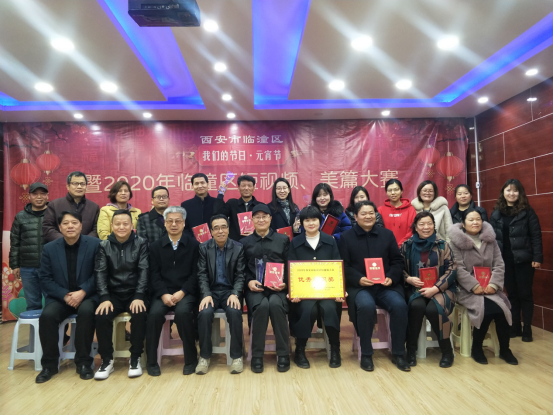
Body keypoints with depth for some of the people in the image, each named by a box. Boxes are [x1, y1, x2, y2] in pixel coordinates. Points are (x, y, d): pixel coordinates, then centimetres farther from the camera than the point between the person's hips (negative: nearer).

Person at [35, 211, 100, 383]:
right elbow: (45, 279, 2)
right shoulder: (49, 248, 4)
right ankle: (49, 364, -5)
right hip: (60, 297, 3)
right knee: (47, 315, -27)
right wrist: (65, 295, -13)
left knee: (86, 311, -34)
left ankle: (83, 362, -16)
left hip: (87, 296, -2)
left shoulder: (95, 244, -4)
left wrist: (83, 292, -19)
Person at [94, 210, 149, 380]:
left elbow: (144, 271, -8)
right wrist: (104, 298, -17)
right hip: (113, 294, 2)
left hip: (134, 293, -2)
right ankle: (107, 360, -6)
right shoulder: (104, 245, 6)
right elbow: (100, 272, -3)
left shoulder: (141, 244, 0)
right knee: (101, 315, -26)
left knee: (140, 314, -30)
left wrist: (139, 297, -21)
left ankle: (135, 359, -10)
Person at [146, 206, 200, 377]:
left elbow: (195, 273, -2)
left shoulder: (194, 244, 4)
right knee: (154, 313, -27)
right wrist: (164, 294, -13)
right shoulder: (155, 246, 9)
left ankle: (191, 358, -11)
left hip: (186, 292, -2)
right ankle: (152, 361, -7)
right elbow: (154, 274, 2)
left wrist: (182, 292, -15)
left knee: (183, 312, -31)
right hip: (163, 292, 2)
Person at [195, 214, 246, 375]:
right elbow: (202, 274, -2)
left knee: (234, 311, -31)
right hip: (211, 291, 1)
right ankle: (204, 356, -8)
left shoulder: (238, 247, 0)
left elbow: (240, 275, -3)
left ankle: (237, 356, -13)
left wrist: (234, 294, -20)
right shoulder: (204, 247, 2)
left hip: (230, 290, -1)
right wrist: (206, 295, -18)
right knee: (205, 313, -29)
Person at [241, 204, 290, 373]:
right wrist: (249, 282, -9)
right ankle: (257, 355, -14)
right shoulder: (245, 242, 16)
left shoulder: (283, 240, 14)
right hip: (255, 288, 0)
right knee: (262, 306, -32)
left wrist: (285, 283, -8)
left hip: (277, 288, 0)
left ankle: (283, 354, -15)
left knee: (275, 305, -33)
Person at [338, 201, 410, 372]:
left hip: (386, 285, 3)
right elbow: (344, 266, 0)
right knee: (366, 306, -34)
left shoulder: (387, 234, 13)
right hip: (359, 286, -2)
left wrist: (391, 277, -8)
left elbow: (397, 261, 12)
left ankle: (398, 354, -7)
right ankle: (366, 354, -14)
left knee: (399, 305, -27)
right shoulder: (346, 237, 5)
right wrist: (359, 279, -17)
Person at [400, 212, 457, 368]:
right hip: (416, 288, 1)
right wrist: (409, 279, -14)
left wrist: (435, 288, -15)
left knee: (433, 309, -31)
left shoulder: (442, 245, 2)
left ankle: (447, 350, -6)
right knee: (416, 306, -31)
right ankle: (411, 349, -13)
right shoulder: (407, 245, 4)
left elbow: (451, 270, -3)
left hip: (440, 289, -1)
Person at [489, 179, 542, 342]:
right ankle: (515, 327, 22)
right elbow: (491, 237, 7)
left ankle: (527, 329, 16)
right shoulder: (496, 213, 6)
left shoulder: (527, 211, -2)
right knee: (512, 294, 11)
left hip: (523, 259, -3)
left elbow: (536, 236, -5)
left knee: (525, 294, 5)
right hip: (504, 260, 3)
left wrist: (537, 257, -11)